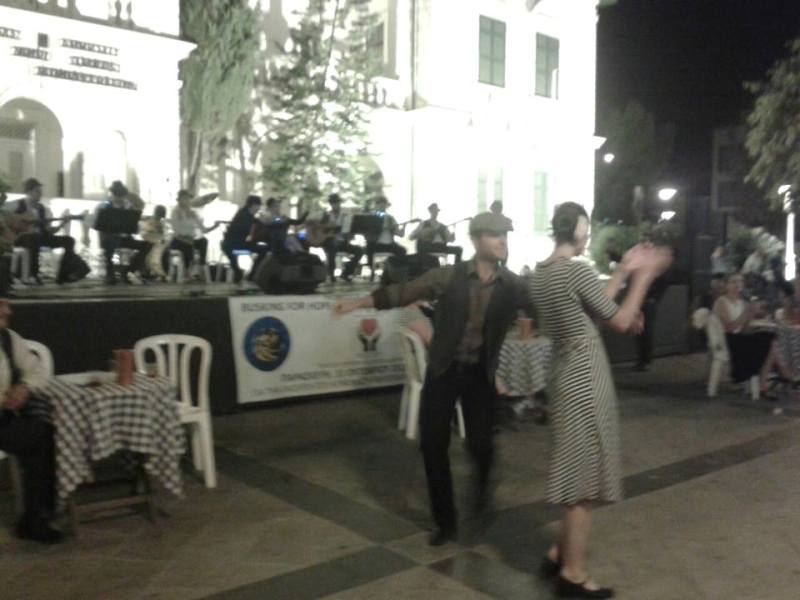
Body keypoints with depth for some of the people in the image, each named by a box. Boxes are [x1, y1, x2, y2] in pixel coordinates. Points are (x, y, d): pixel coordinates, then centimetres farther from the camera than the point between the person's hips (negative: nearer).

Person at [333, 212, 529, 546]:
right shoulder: (449, 276, -6)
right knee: (433, 445, 1)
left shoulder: (513, 286, -3)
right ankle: (445, 521, 19)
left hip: (481, 374, 0)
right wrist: (357, 303, -7)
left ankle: (482, 481, 39)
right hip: (443, 369, 0)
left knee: (479, 443, -1)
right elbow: (404, 292, -4)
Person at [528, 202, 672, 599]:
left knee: (576, 469, 20)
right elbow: (620, 321, -10)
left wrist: (623, 272, 17)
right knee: (585, 473, 1)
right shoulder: (577, 270, -18)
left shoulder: (541, 274, 9)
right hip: (585, 378, -9)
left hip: (565, 373, 9)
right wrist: (643, 276, -1)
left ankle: (558, 553, 29)